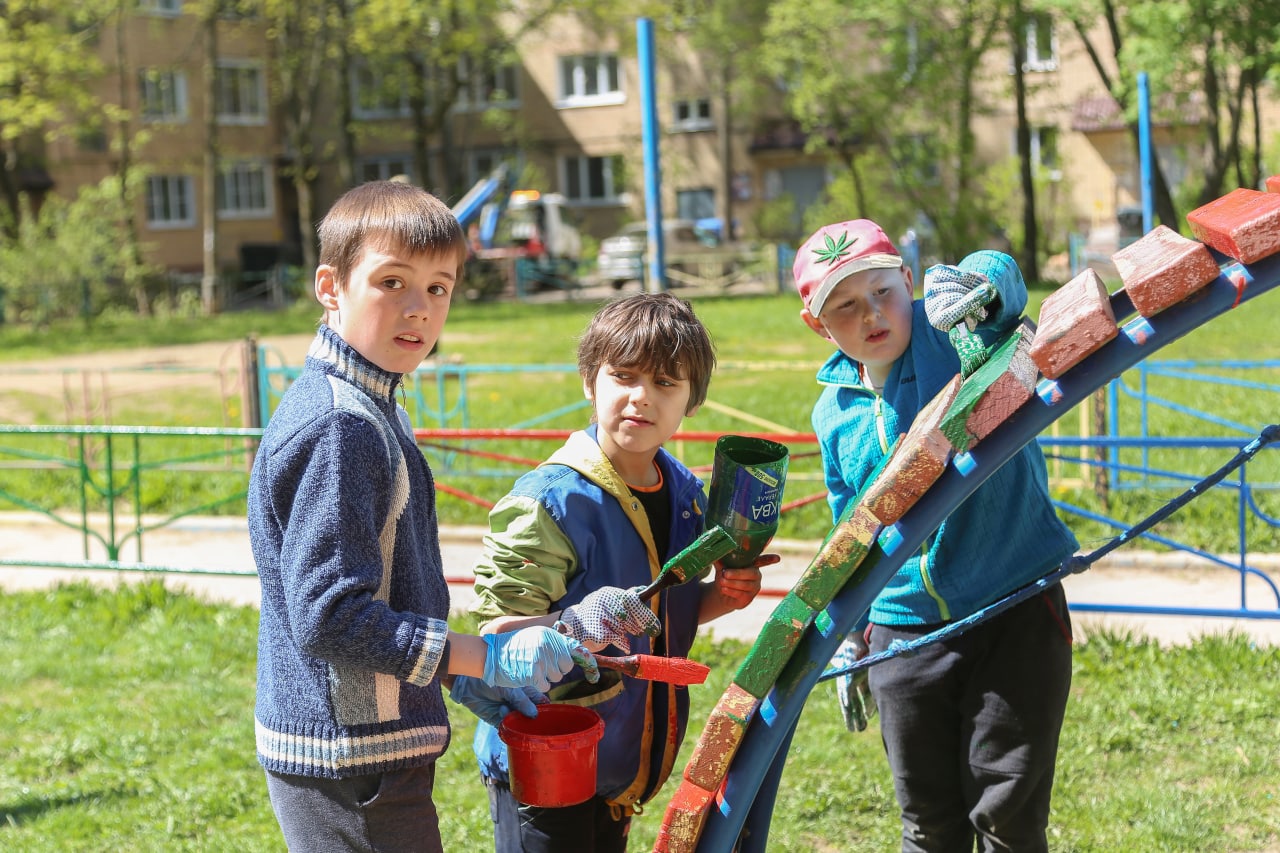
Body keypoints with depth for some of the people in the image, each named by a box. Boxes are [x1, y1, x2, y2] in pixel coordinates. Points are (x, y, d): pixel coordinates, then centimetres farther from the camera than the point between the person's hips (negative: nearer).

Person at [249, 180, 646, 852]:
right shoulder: (337, 425, -20)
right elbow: (329, 616, -25)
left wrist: (459, 674, 12)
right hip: (350, 762, -10)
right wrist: (485, 656, -20)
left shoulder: (367, 410, 12)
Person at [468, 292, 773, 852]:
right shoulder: (550, 501, -19)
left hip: (622, 760, 7)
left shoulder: (686, 495, 3)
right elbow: (498, 631, -21)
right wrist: (575, 628, -39)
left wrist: (722, 596, -2)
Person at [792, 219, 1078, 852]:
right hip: (903, 630, 4)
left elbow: (998, 277, -31)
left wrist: (981, 289, -54)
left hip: (1017, 613, -4)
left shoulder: (952, 333, -8)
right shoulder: (834, 413, 5)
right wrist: (848, 647, 19)